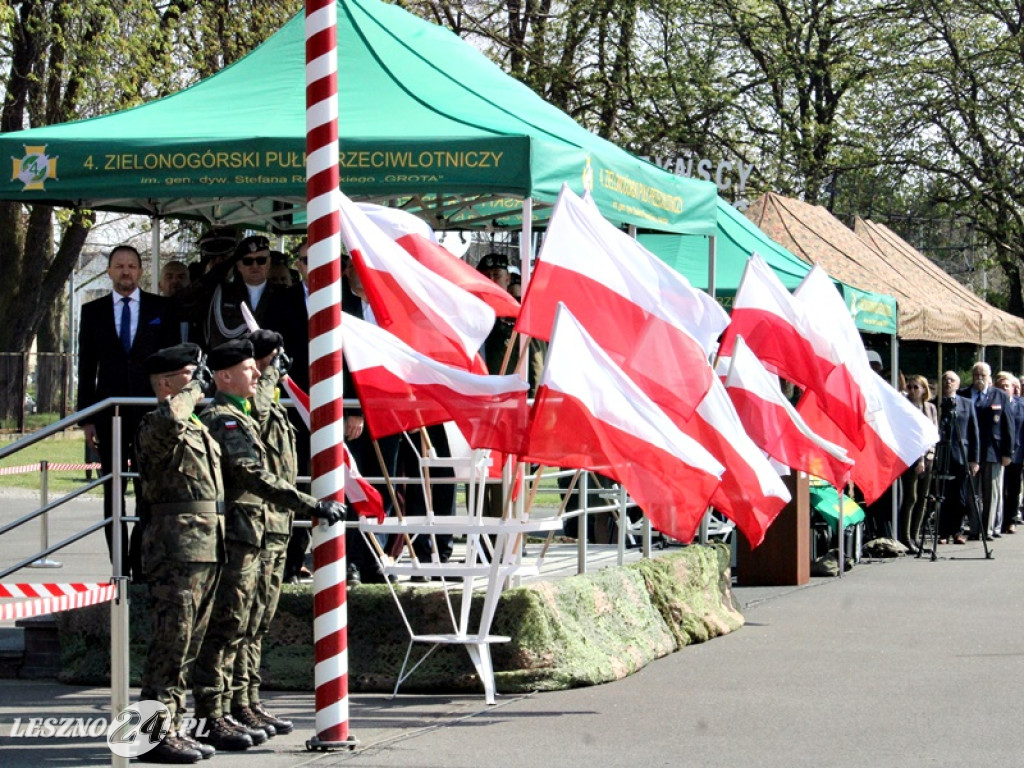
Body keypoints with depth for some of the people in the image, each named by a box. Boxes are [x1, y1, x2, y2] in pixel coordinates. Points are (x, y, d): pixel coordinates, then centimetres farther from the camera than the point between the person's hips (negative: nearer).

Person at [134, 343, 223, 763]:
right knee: (171, 643, -9)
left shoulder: (199, 427, 21)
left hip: (207, 550, 10)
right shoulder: (155, 426, -9)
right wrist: (189, 393, -17)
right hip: (176, 550, -10)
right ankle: (156, 736, -7)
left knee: (188, 644, 12)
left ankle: (172, 728, 19)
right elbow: (169, 421, -35)